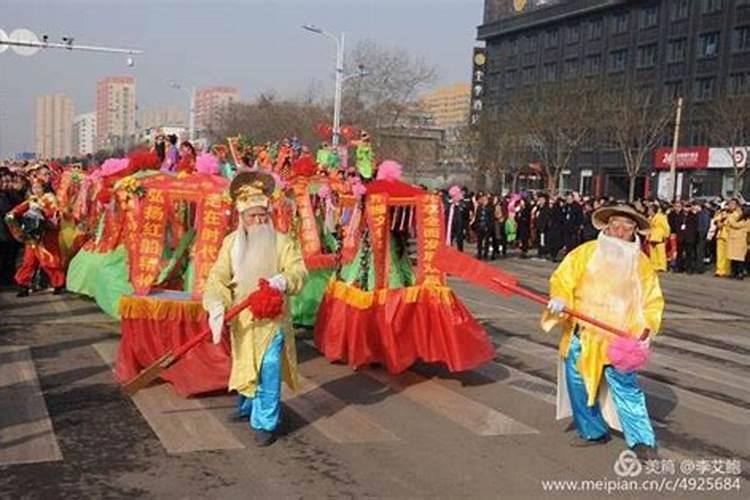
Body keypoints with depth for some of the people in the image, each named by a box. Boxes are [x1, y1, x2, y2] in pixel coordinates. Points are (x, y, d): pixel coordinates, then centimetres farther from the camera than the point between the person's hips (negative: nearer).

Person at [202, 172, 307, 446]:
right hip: (242, 320, 3)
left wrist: (284, 280, -37)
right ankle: (247, 406, 46)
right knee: (244, 366, 21)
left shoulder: (283, 242, -6)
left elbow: (299, 271, -15)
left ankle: (265, 423, 9)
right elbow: (218, 276, -7)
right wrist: (216, 305, -23)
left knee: (268, 372, -4)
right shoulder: (231, 242, 0)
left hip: (271, 320, -3)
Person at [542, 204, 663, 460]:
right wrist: (559, 298, -23)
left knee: (626, 387, -7)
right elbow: (563, 278, -2)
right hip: (582, 334, 2)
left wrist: (646, 327, -8)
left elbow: (653, 300, 7)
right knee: (578, 382, 9)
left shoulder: (641, 263, 4)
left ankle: (642, 440, 2)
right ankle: (593, 431, 27)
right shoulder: (585, 252, 0)